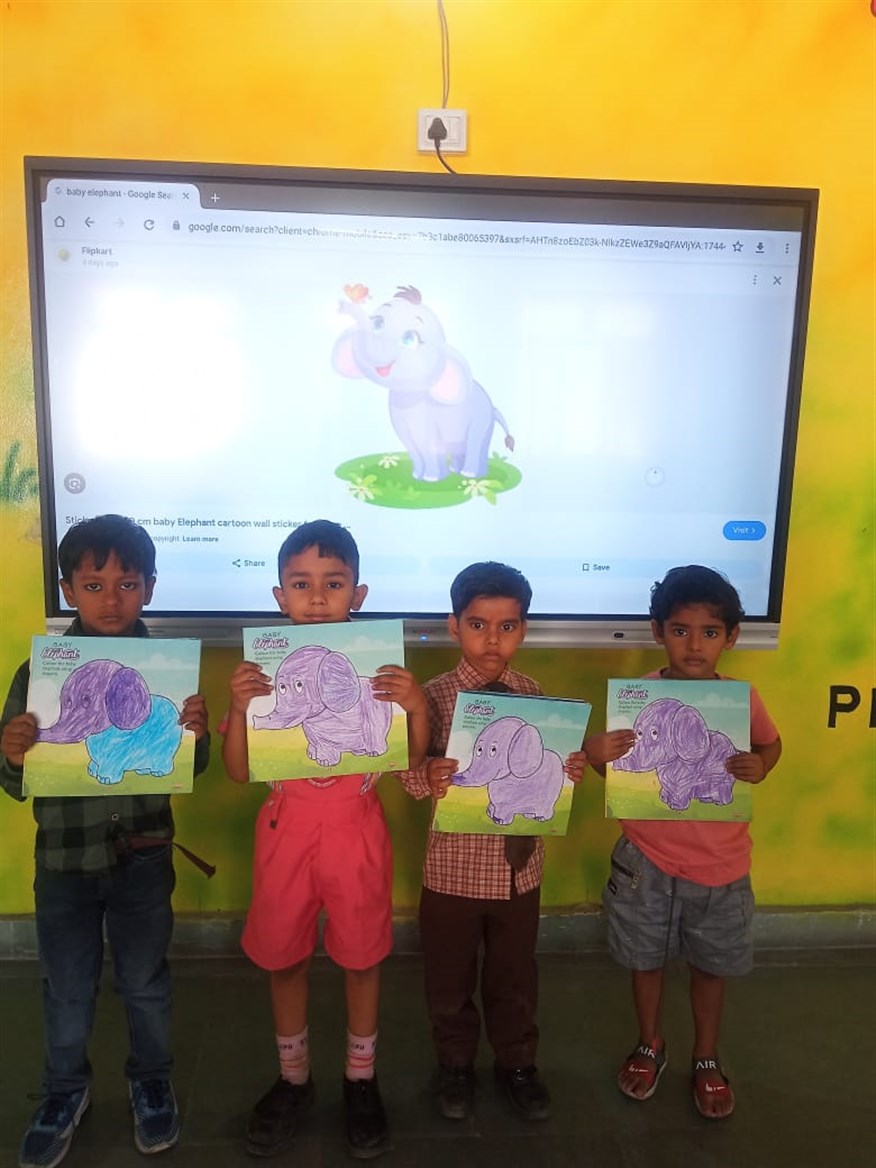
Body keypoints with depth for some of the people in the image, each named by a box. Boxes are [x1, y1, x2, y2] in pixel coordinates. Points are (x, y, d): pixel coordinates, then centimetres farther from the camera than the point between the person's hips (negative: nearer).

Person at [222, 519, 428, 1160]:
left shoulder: (379, 666, -9)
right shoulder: (263, 669, -6)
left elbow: (413, 760, -5)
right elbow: (240, 772, -5)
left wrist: (418, 706, -24)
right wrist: (238, 707, -22)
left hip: (356, 826, -1)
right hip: (287, 826, 1)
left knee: (362, 954, 13)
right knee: (284, 956, 15)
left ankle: (362, 1078, 37)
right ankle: (294, 1078, 39)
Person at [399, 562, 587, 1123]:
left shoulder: (535, 696, -4)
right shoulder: (436, 696, -13)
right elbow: (413, 774, -14)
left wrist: (572, 771, -19)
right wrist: (427, 778, -36)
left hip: (520, 866, 2)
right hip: (454, 867, -2)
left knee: (515, 974, 21)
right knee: (450, 976, 17)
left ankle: (518, 1061, 44)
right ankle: (456, 1063, 42)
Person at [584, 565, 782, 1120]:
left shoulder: (743, 698, -12)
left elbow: (772, 744, 8)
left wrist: (759, 766, -15)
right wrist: (596, 754, -26)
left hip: (720, 866, 1)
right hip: (647, 861, 0)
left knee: (712, 966, 20)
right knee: (646, 959, 19)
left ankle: (707, 1059, 44)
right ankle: (651, 1045, 45)